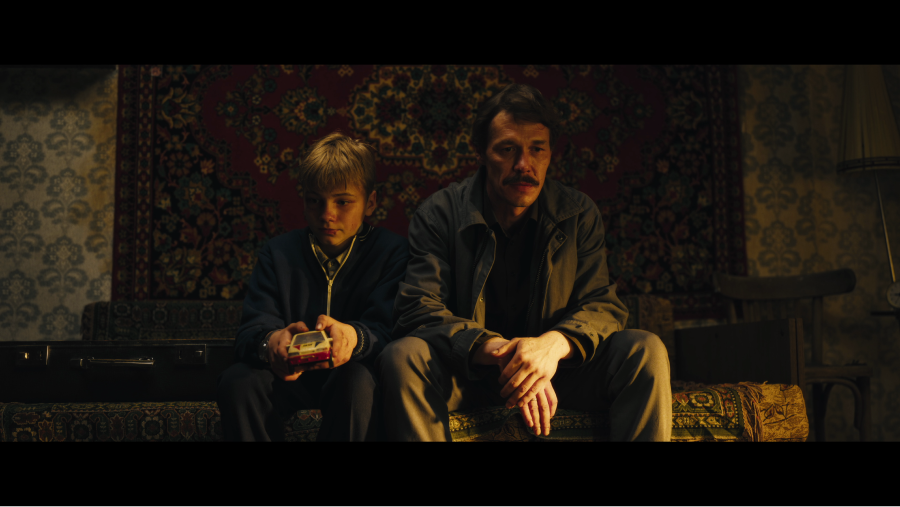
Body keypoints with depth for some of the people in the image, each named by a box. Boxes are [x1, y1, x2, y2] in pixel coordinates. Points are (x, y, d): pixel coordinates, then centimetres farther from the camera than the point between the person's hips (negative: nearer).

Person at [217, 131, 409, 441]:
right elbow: (252, 328, -5)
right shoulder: (278, 253, 7)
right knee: (237, 381, -27)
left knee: (359, 382, -37)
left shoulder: (392, 251, -1)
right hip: (291, 373, 2)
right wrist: (270, 341, -32)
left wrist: (353, 335, -39)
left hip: (351, 371, -2)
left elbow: (386, 330, -13)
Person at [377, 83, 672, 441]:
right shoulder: (439, 214, -6)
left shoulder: (579, 214, 1)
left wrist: (554, 343, -29)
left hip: (557, 369, 2)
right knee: (402, 357, -32)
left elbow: (603, 305, -4)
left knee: (646, 351, -22)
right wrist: (501, 351, -32)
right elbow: (419, 310, -15)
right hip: (465, 371, -1)